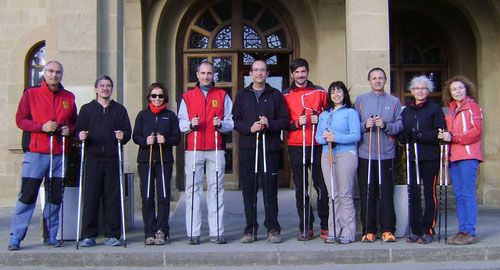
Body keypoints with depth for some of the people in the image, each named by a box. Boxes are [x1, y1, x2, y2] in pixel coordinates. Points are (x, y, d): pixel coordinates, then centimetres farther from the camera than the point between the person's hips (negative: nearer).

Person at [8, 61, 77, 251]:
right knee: (27, 194, -5)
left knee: (55, 196, 7)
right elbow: (20, 119, 0)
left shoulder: (69, 97, 14)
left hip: (60, 153, 4)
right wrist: (41, 126, -14)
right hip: (35, 152, -3)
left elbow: (74, 121, 21)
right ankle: (16, 236, 3)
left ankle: (51, 235, 18)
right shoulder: (31, 94, 4)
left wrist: (69, 129, -1)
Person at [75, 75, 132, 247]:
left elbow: (128, 131, 10)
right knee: (90, 197, -2)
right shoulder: (87, 109, 14)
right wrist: (81, 136, -12)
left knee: (112, 197, 0)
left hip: (112, 159, 0)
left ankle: (112, 235, 7)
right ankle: (89, 235, 6)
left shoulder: (119, 109, 15)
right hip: (93, 159, 0)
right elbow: (78, 130, 10)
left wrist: (123, 136, -12)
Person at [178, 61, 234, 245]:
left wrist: (221, 124, -10)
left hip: (215, 150, 0)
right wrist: (190, 124, -8)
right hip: (193, 149, 0)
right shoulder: (187, 96, 15)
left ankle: (216, 233, 2)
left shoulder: (223, 96, 14)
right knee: (193, 189, -2)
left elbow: (231, 123, 10)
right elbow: (180, 123, 12)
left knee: (216, 188, -2)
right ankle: (193, 233, 2)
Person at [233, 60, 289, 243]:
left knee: (270, 189, 0)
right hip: (248, 147, 1)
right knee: (249, 189, 2)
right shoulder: (242, 94, 13)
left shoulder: (276, 95, 11)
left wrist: (270, 124, -12)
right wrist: (249, 128, -11)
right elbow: (235, 120, 7)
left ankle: (273, 229, 8)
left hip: (270, 147, -1)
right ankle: (250, 229, 10)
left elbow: (285, 119, 6)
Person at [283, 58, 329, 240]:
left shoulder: (320, 92, 9)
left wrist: (320, 120, -7)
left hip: (317, 145, 0)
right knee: (301, 189, 4)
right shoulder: (285, 95, 8)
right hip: (296, 146, 0)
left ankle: (325, 226, 13)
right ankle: (306, 228, 12)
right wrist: (296, 123, -11)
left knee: (322, 186, -1)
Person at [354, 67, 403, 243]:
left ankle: (387, 230, 8)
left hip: (386, 154, 0)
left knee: (386, 193, 0)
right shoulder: (360, 100, 12)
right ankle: (368, 230, 8)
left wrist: (386, 126, -13)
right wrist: (365, 125, -12)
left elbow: (400, 125, 4)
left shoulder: (394, 101, 13)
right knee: (367, 193, 1)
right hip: (365, 154, 0)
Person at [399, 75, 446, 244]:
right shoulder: (406, 111, 17)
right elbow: (401, 134, 17)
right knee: (413, 194, 3)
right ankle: (416, 230, 11)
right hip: (412, 156, 4)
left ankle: (428, 230, 5)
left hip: (430, 157, -3)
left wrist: (422, 136, -16)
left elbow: (441, 132, -4)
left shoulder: (435, 108, 4)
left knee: (429, 193, -2)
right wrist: (405, 136, -6)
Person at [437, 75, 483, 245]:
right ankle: (463, 230, 12)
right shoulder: (451, 110, 20)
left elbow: (476, 131, -10)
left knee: (467, 194, -8)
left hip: (468, 155, -7)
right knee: (459, 195, 7)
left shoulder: (472, 106, 0)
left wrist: (453, 137, -16)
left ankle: (470, 233, -5)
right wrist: (444, 136, 0)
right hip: (453, 156, 7)